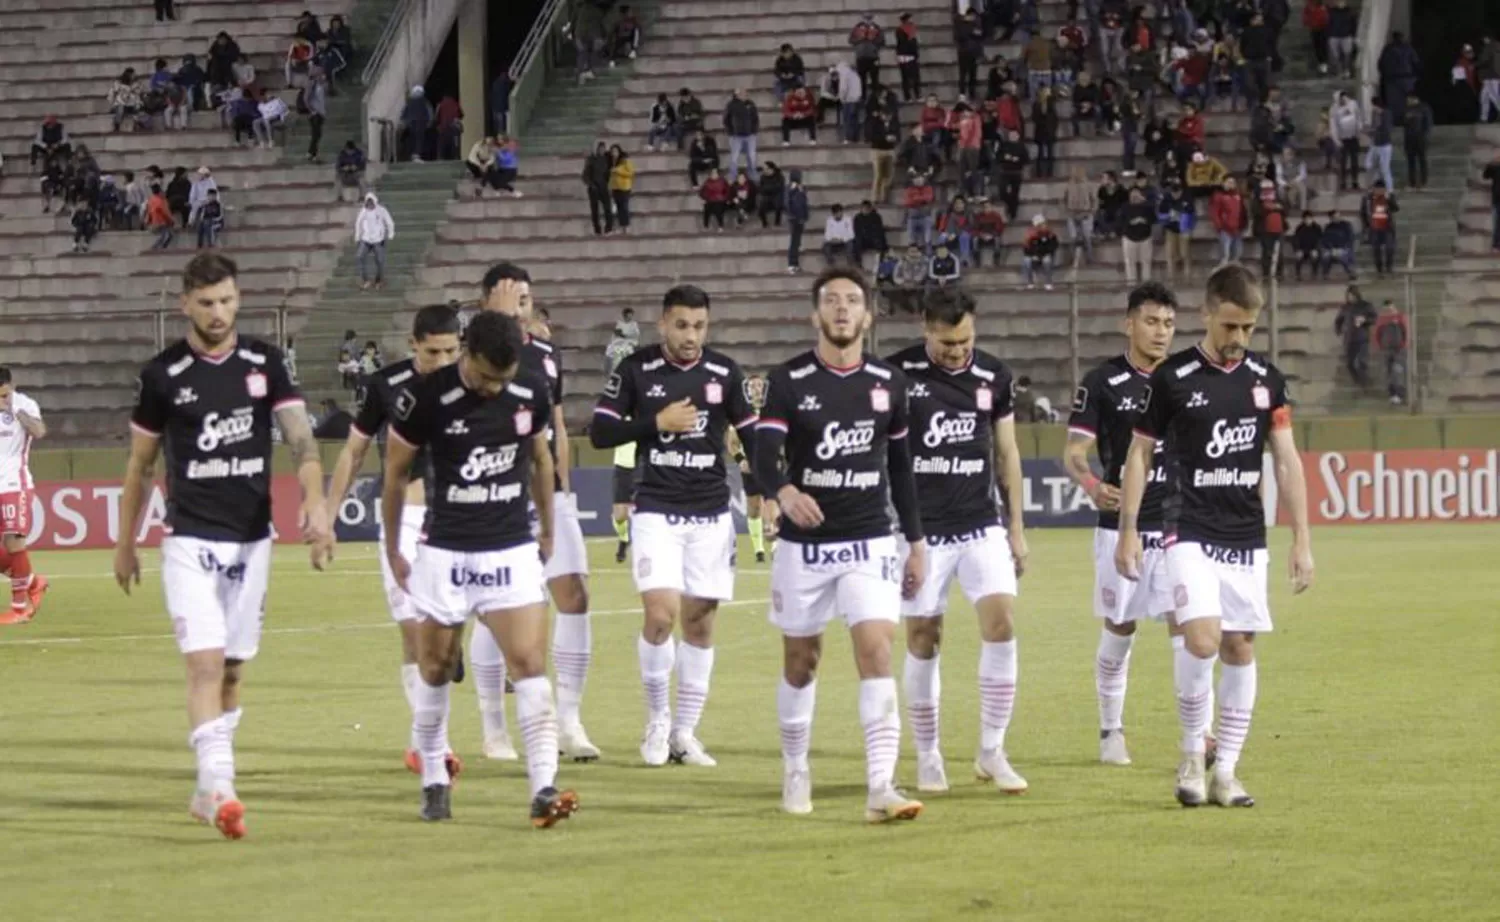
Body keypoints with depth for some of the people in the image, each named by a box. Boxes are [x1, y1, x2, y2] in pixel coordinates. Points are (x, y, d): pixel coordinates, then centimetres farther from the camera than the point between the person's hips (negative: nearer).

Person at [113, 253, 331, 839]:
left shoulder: (265, 363, 3)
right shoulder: (163, 375, -3)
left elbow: (300, 437, -5)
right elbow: (140, 465, 7)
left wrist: (314, 505, -21)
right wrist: (125, 544, 11)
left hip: (252, 540, 3)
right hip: (191, 541, -3)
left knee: (233, 671, 10)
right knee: (205, 664, -16)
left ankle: (208, 792, 21)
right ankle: (219, 789, -23)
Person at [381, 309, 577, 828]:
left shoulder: (531, 393, -4)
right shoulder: (426, 397, -13)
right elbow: (396, 474, 1)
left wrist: (547, 529, 23)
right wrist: (393, 551, 6)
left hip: (512, 551, 2)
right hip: (445, 552, -1)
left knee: (530, 663, -11)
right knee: (435, 669, 8)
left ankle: (543, 789, -16)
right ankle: (434, 781, 26)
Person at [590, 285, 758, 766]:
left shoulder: (725, 372, 2)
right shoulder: (635, 370, -3)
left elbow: (752, 433, 9)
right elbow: (600, 432, -2)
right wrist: (657, 424, -13)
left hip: (711, 514, 2)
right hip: (656, 512, -2)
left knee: (700, 621, 4)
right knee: (661, 614, -16)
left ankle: (684, 734, 14)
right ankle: (657, 719, 5)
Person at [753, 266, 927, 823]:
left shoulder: (888, 383, 4)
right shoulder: (789, 381, -6)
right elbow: (763, 454, -17)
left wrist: (916, 541, 14)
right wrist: (784, 491, -39)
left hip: (869, 544, 1)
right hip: (803, 545, -1)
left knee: (876, 653, -14)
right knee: (801, 661, 10)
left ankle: (881, 788, -18)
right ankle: (795, 770, 32)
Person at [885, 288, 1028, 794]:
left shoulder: (994, 375, 3)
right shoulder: (897, 373, -7)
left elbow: (1007, 453, 13)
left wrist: (1016, 527, 11)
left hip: (981, 526, 2)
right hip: (921, 529, -2)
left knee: (1001, 623, -12)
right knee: (922, 639, 2)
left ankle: (992, 751, -2)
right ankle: (928, 758, 15)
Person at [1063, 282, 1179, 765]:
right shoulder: (1102, 382, -3)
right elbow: (1073, 451, -7)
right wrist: (1091, 485, -26)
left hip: (1177, 525, 2)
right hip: (1121, 524, -2)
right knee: (1119, 630, 4)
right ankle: (1111, 731, 18)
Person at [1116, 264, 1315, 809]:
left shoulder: (1266, 380, 5)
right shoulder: (1173, 378, -6)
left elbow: (1287, 461, 8)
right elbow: (1140, 454, 2)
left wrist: (1301, 538, 4)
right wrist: (1128, 530, -2)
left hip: (1248, 538, 4)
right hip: (1192, 534, -4)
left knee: (1240, 649, 3)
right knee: (1201, 640, -18)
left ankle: (1225, 772, 10)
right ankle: (1192, 756, 1)